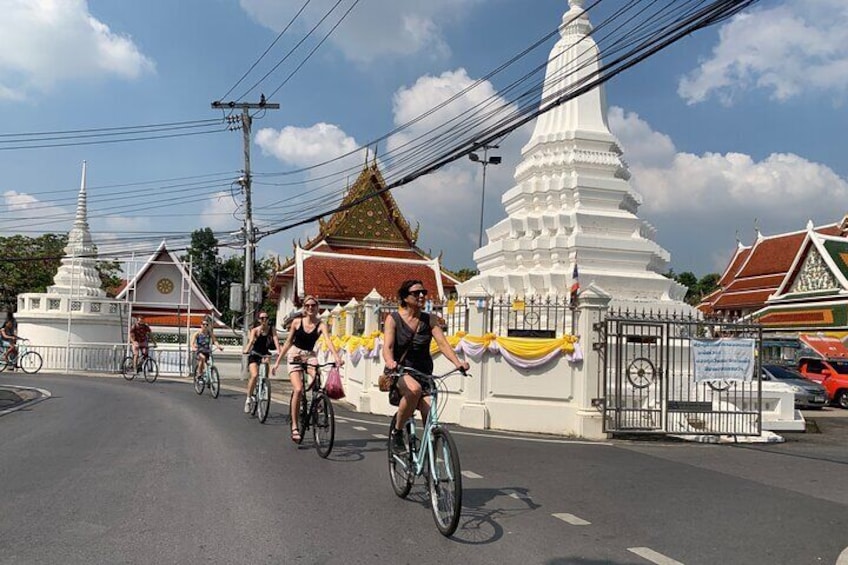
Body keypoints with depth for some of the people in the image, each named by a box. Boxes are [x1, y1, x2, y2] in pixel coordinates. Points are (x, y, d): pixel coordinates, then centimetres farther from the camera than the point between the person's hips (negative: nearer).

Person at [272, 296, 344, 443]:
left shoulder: (321, 324, -7)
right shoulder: (297, 322, -4)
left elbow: (328, 341, -23)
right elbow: (288, 342, 3)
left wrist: (337, 357, -40)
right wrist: (277, 362, 3)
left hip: (310, 355, 1)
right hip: (295, 355, -1)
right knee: (298, 389, -18)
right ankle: (294, 427, -10)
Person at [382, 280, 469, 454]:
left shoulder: (430, 319, 3)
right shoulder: (394, 319, -4)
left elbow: (442, 343, -9)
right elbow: (387, 347, -16)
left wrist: (457, 362, -27)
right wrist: (390, 362, -40)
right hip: (399, 372, -3)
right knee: (414, 389, -37)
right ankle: (396, 432, -16)